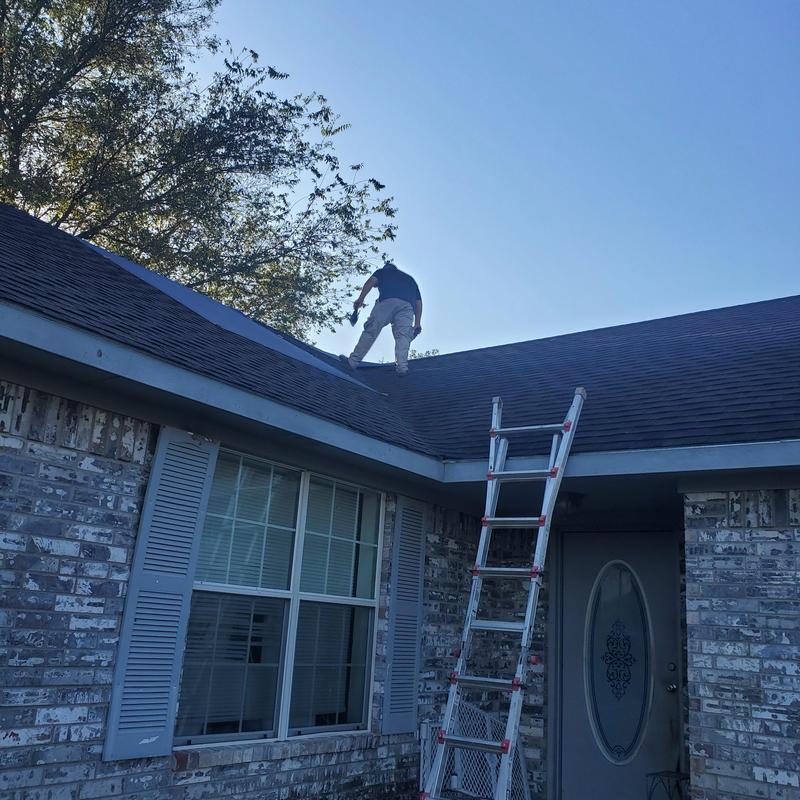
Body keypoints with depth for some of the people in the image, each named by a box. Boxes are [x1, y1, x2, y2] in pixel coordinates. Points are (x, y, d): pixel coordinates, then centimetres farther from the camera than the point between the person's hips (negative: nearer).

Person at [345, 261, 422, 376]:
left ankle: (353, 361, -2)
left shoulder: (383, 271, 33)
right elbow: (418, 302, 28)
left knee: (370, 331, -2)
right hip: (407, 305, 3)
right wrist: (417, 323, 22)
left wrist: (361, 299, 2)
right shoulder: (409, 278, 40)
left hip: (386, 301, -2)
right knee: (403, 335, -5)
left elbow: (371, 281, 9)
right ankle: (402, 366, -24)